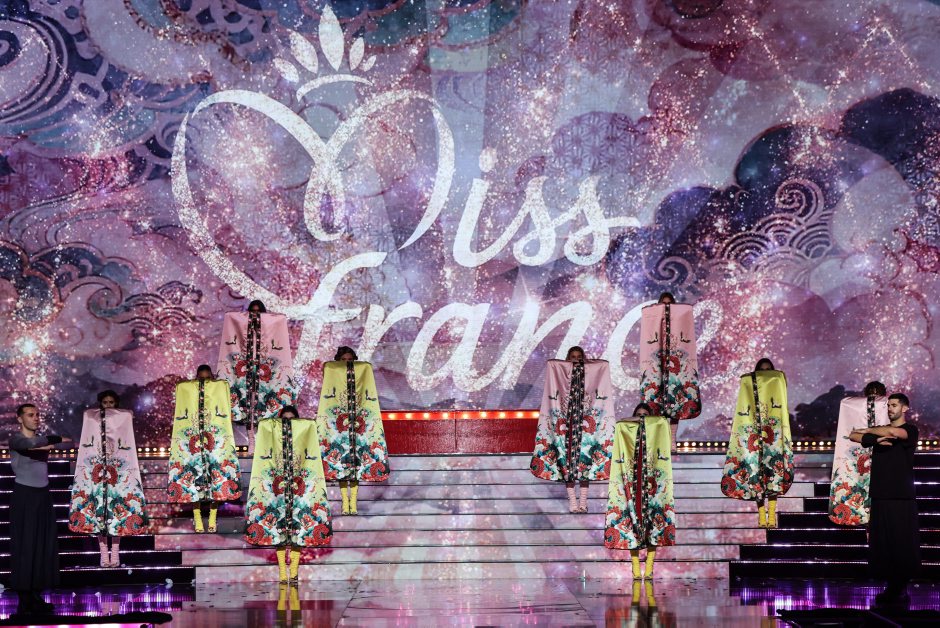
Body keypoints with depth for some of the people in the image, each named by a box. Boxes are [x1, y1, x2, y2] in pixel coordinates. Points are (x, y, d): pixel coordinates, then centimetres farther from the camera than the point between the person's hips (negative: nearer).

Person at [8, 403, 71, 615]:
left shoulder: (43, 439, 15)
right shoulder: (15, 439, -8)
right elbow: (29, 445, -26)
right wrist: (56, 439, -23)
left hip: (43, 495, 6)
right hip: (24, 495, -6)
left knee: (44, 544, 4)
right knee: (24, 545, -6)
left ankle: (36, 597, 9)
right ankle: (24, 600, -4)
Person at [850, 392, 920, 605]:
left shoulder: (910, 430, 0)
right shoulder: (880, 430, 16)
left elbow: (892, 432, -20)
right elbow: (853, 436, 8)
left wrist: (867, 431, -3)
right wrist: (876, 439, -9)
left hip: (902, 497, -5)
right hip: (880, 496, 5)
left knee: (903, 544, -5)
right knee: (881, 544, 1)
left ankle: (902, 589, 0)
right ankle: (890, 586, 6)